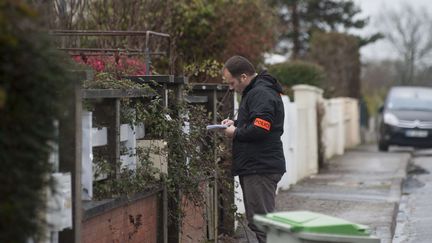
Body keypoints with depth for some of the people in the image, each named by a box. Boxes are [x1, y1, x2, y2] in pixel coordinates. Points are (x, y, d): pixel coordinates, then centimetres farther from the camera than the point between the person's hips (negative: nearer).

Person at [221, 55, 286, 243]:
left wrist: (235, 133, -9)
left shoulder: (261, 94, -15)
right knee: (257, 222, 14)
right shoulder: (254, 92, 19)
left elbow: (259, 129, -25)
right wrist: (236, 123, 14)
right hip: (254, 167, 11)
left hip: (260, 169, -11)